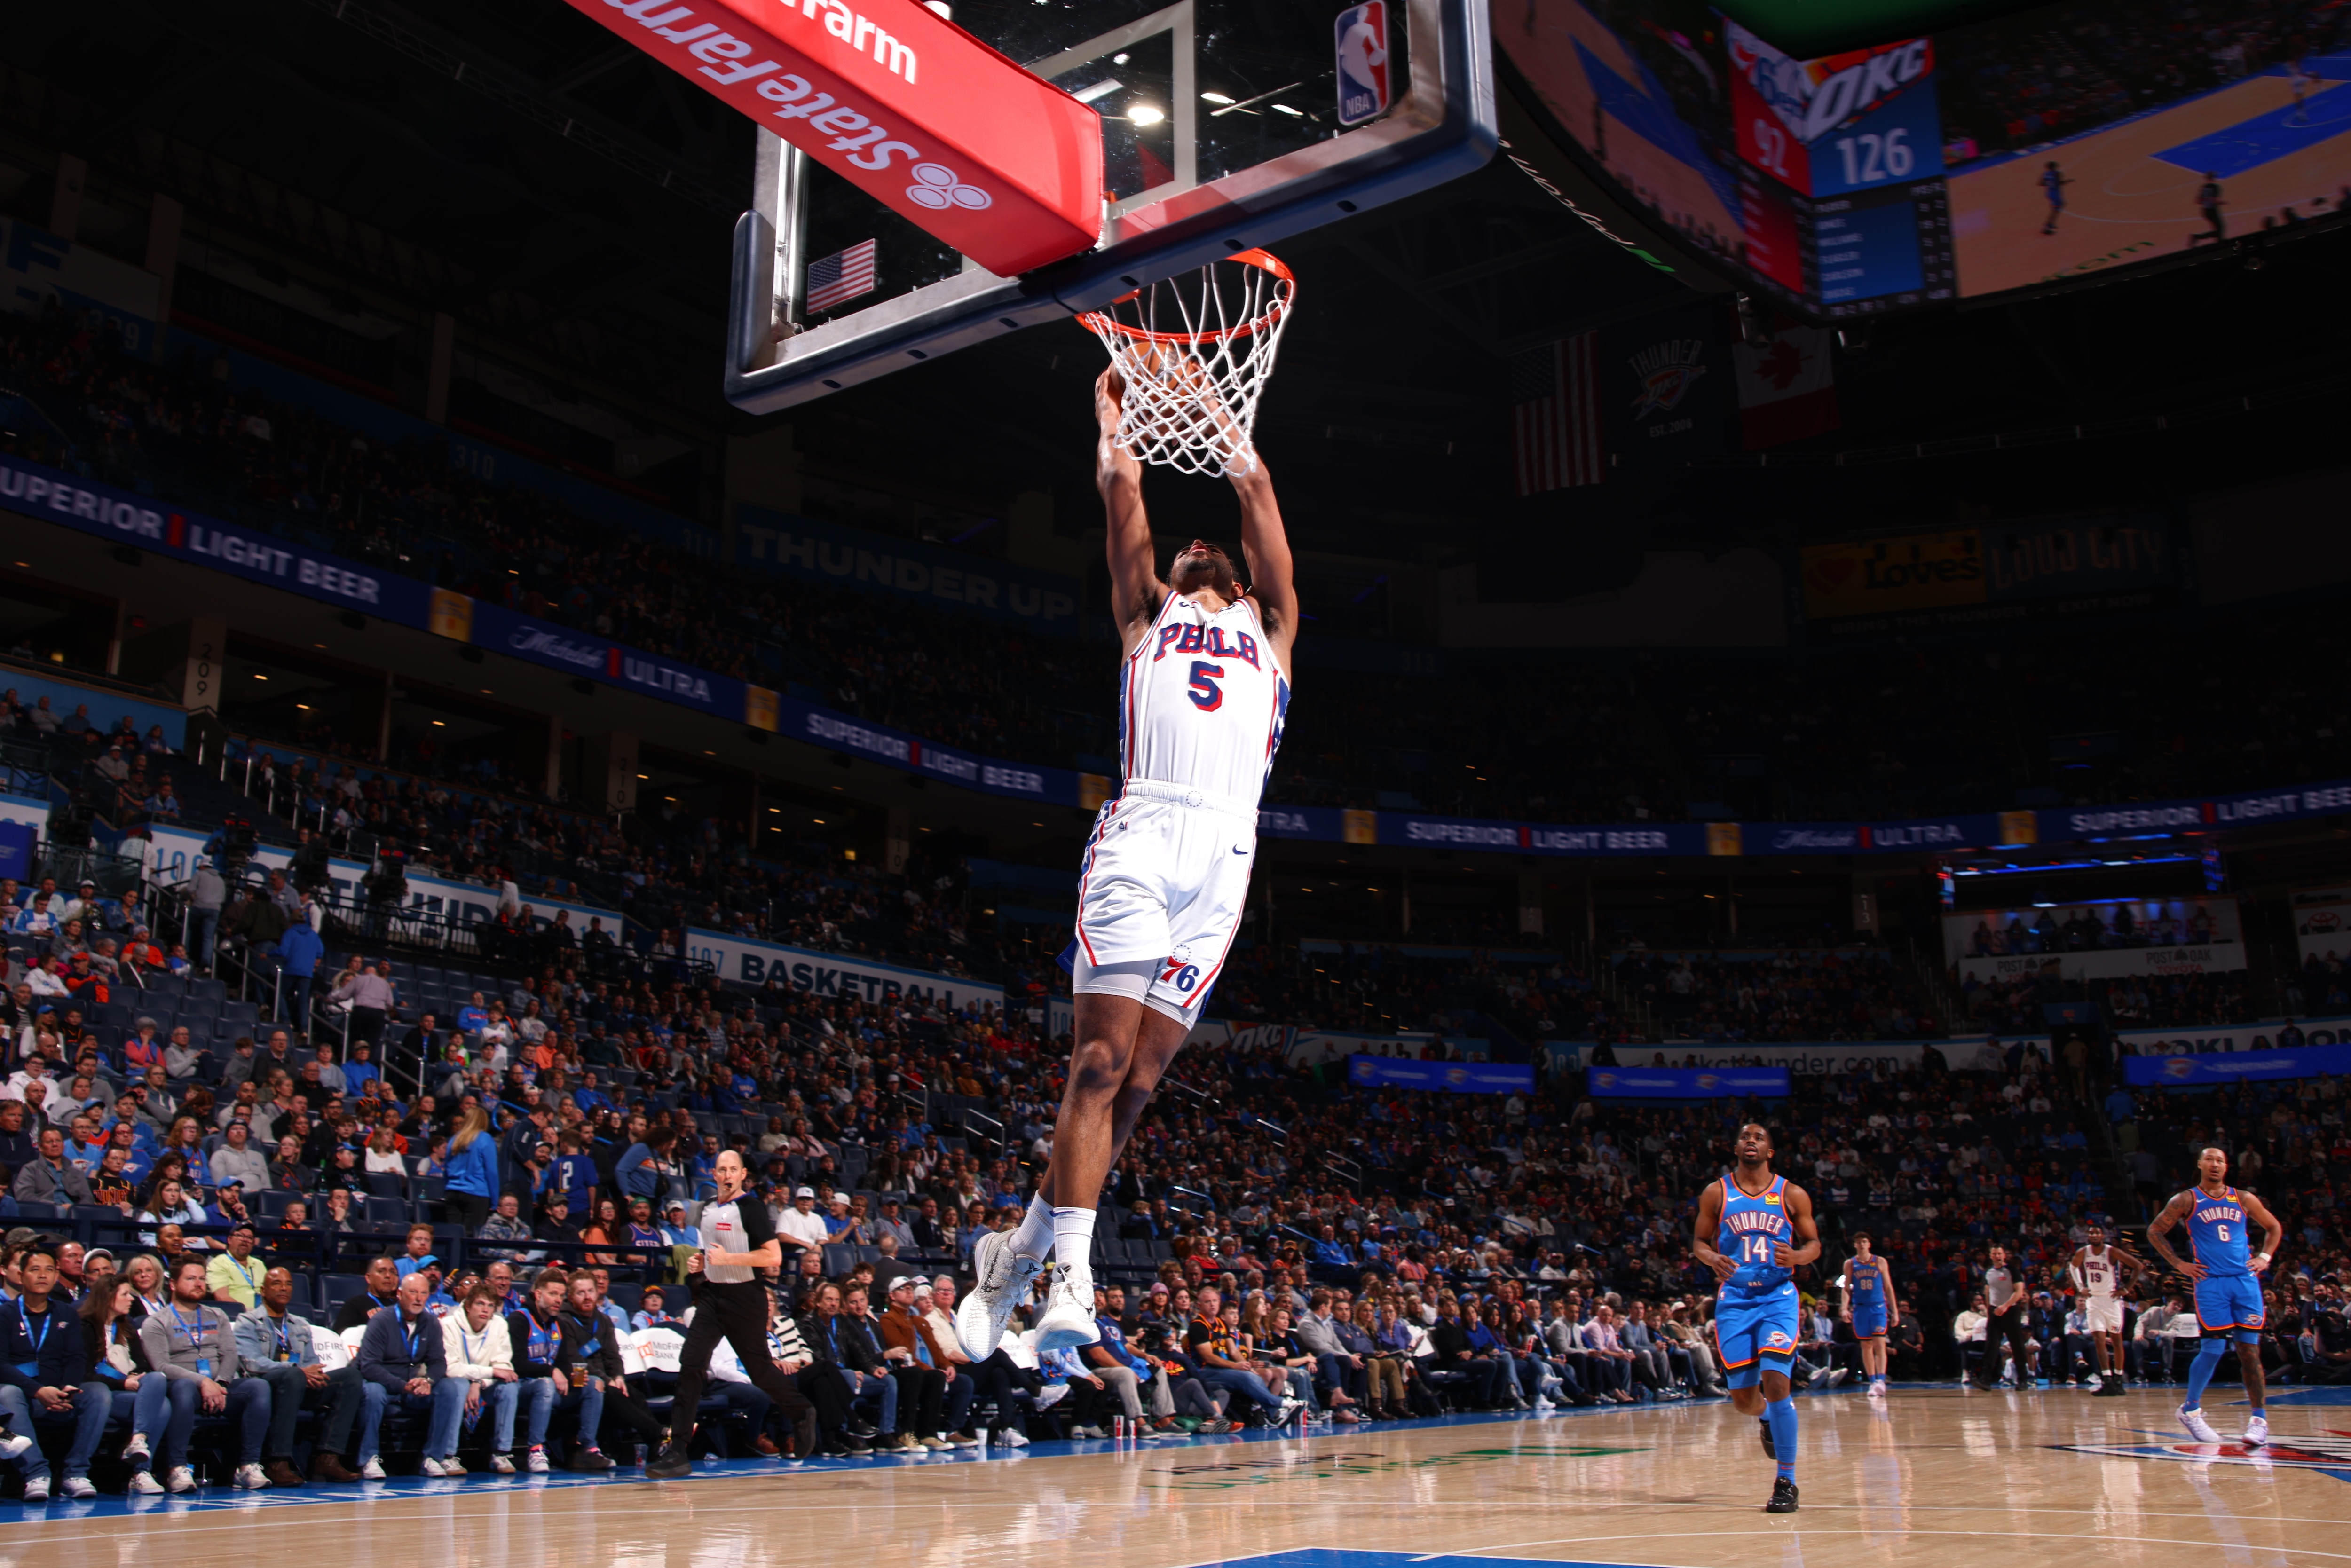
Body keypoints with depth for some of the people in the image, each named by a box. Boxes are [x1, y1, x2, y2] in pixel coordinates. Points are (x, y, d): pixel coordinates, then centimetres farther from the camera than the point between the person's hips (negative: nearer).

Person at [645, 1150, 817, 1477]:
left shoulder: (751, 1207, -12)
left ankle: (803, 1413, 32)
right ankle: (678, 1452, -8)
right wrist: (700, 1263, 8)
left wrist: (728, 1258, -21)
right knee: (691, 1365, -8)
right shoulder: (708, 1206, 11)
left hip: (745, 1297, -6)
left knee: (758, 1369, 6)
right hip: (712, 1294, 6)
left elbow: (774, 1257, -19)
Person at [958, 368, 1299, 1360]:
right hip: (1141, 831, -1)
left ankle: (1018, 1253, 8)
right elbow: (1121, 489, 21)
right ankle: (1071, 1273, -11)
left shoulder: (1268, 628, 30)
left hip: (1225, 849, 2)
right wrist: (1113, 421, 32)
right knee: (1102, 1064, -12)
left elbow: (1254, 487, 27)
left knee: (1136, 1079, -3)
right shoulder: (1147, 615, 26)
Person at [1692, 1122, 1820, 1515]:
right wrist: (1712, 1259, -13)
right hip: (1734, 1300, 2)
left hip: (1778, 1298, -2)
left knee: (1775, 1382, -18)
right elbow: (1700, 1241, 10)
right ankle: (1768, 1418, 42)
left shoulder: (1792, 1196, 1)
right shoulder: (1716, 1195, 3)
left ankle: (1787, 1482, -7)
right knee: (1743, 1398, 3)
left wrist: (1796, 1257, -15)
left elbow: (1813, 1243, 8)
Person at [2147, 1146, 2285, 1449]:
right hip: (2211, 1283, -3)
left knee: (2250, 1350, -1)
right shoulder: (2187, 1201, 2)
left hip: (2245, 1280, 3)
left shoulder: (2243, 1199, 11)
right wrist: (2179, 1264, -1)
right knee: (2213, 1350, -5)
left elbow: (2274, 1227, 23)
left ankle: (2260, 1419, 2)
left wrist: (2265, 1257, 8)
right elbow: (2155, 1231, 6)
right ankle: (2191, 1410, 13)